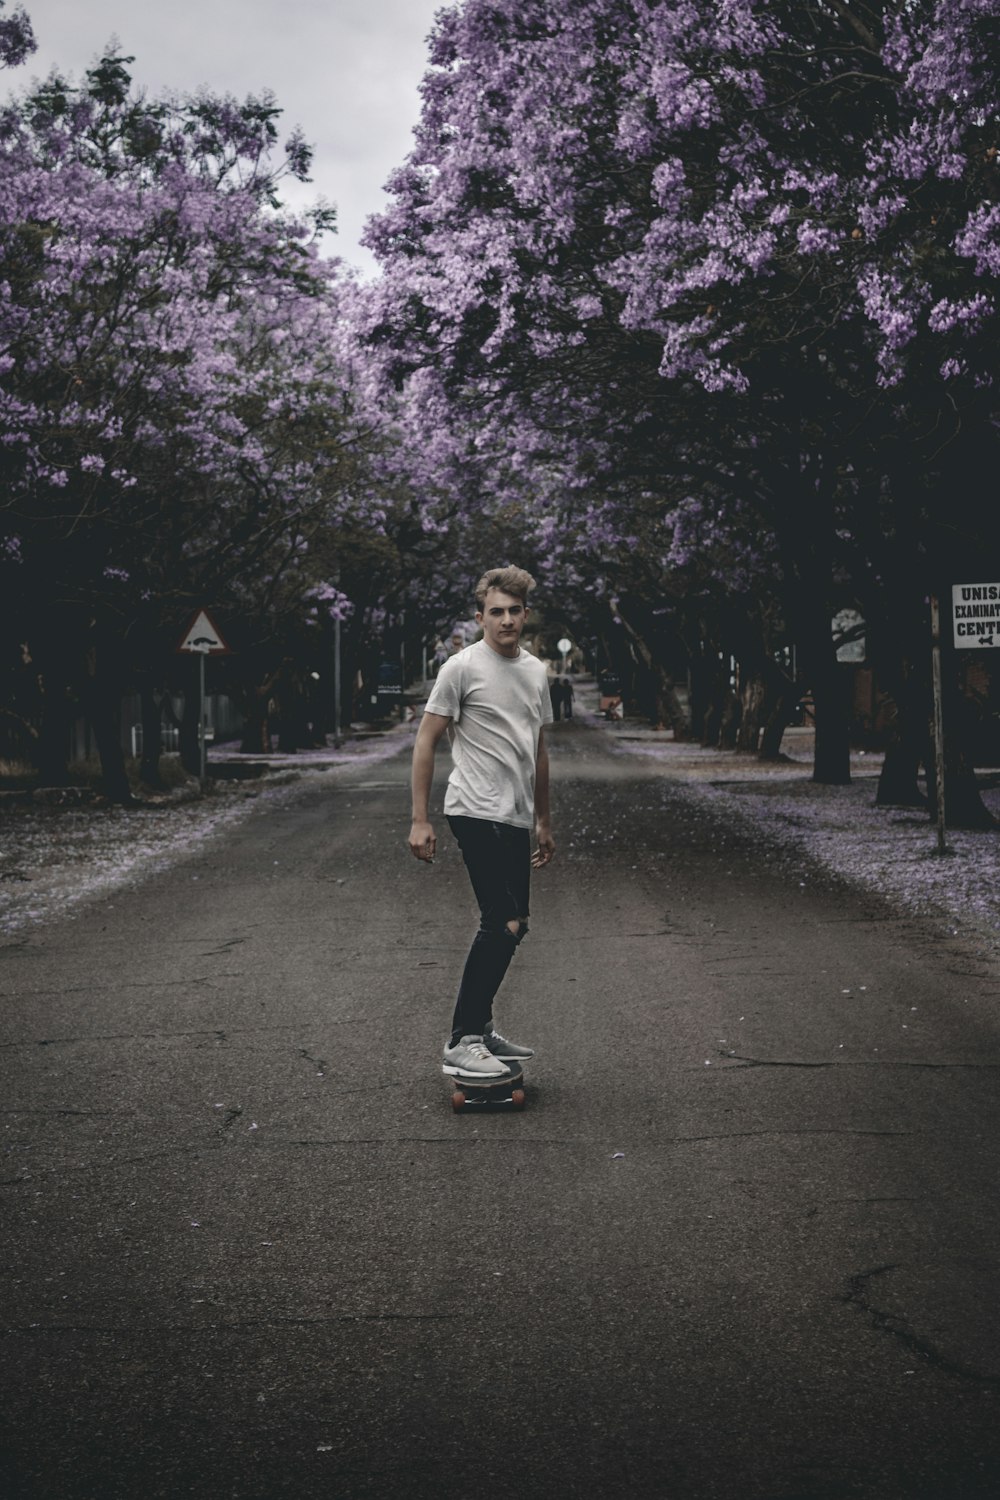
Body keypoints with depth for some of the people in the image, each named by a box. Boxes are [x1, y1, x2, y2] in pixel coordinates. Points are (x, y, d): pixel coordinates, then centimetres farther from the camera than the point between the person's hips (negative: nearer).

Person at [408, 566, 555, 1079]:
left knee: (507, 927, 12)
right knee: (505, 924, -17)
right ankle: (461, 1042, -12)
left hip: (516, 820, 8)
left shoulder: (536, 672, 14)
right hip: (477, 813, -8)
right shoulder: (463, 667, -8)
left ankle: (479, 1029, 24)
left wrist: (543, 821, 23)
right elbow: (426, 740, -8)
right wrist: (420, 820, -14)